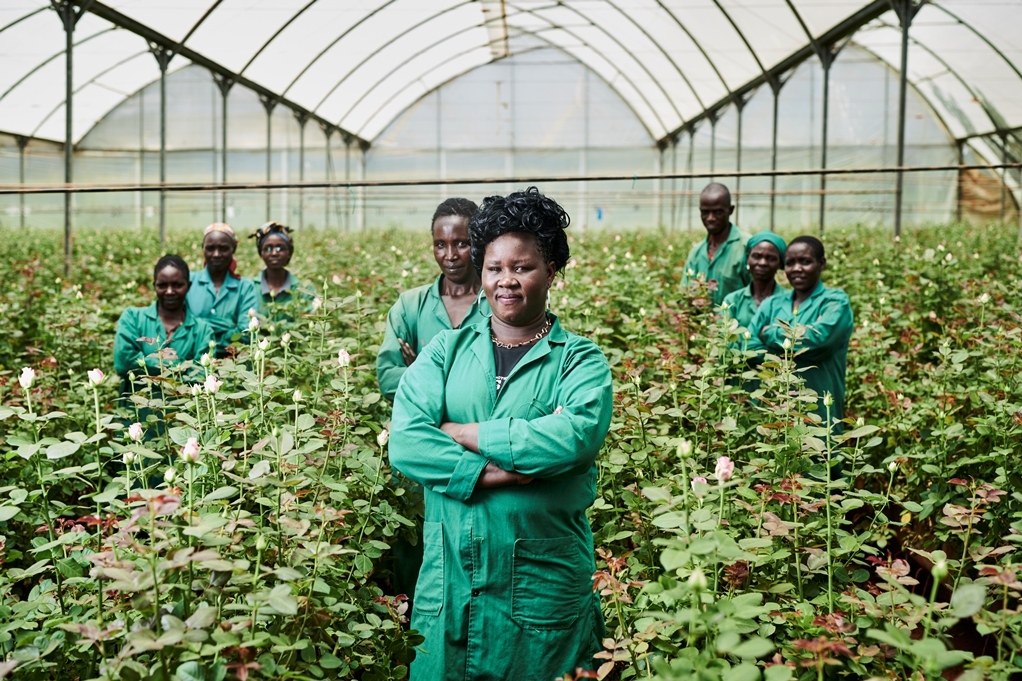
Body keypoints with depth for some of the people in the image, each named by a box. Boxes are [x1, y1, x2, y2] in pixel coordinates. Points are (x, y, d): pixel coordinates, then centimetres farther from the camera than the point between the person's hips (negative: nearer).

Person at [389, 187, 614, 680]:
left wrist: (459, 432, -14)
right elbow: (404, 442, -9)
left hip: (545, 583, -2)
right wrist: (501, 471, -20)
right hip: (448, 576, 2)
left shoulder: (581, 359, 0)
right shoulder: (447, 350, 5)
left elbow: (575, 436, -21)